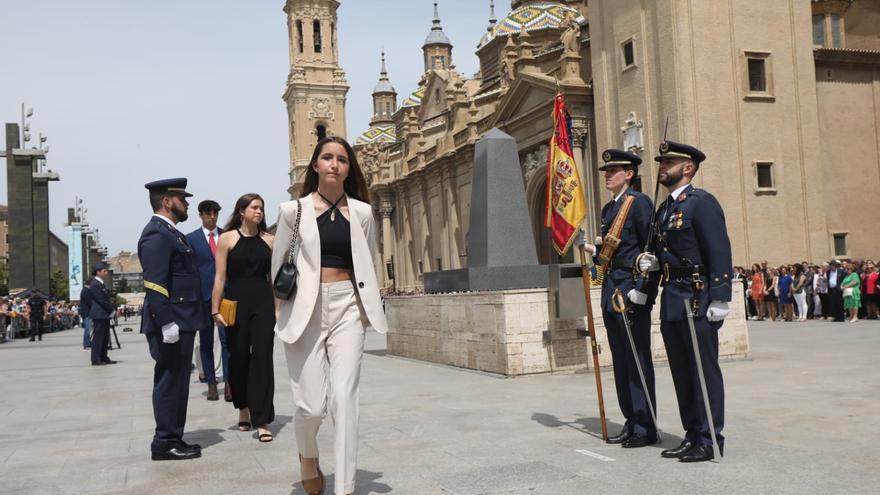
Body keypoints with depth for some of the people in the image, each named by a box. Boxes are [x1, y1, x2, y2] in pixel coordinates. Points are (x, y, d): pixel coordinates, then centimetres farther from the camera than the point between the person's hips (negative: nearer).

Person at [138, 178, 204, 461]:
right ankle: (165, 444, 6)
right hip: (172, 324, -10)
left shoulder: (170, 233, 19)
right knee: (169, 382, -3)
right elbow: (154, 284, -22)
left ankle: (173, 438, 25)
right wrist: (167, 323, -25)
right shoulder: (157, 234, -14)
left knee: (176, 382, 15)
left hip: (181, 322, 10)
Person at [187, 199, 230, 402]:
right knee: (206, 342, 6)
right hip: (203, 294, 0)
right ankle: (211, 383, 13)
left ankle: (228, 383, -5)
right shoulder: (191, 238, 6)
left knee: (227, 338, -7)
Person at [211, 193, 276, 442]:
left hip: (263, 303, 1)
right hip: (235, 303, -1)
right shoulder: (227, 239, 1)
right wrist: (215, 310, -4)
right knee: (239, 357, 10)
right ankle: (243, 408, 32)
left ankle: (262, 421, -4)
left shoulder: (269, 240, 7)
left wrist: (278, 308, 4)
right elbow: (220, 277, -1)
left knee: (262, 358, -5)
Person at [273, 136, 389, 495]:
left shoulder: (361, 212, 7)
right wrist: (283, 308, 9)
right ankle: (308, 455, 32)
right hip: (304, 311, -1)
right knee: (311, 405, -2)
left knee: (344, 399, -8)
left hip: (347, 309, 1)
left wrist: (364, 307, 11)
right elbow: (278, 265, 8)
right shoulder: (293, 210, 2)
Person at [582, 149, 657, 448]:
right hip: (612, 293, 9)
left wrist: (641, 289, -19)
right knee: (620, 361, 12)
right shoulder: (609, 208, 18)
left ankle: (645, 428, 5)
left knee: (638, 361, -3)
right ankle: (631, 423, 21)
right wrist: (589, 248, 7)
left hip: (632, 292, -9)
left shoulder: (639, 202, -7)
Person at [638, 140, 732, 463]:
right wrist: (652, 264, 2)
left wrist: (719, 300, -20)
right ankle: (692, 435, 22)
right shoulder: (665, 208, 17)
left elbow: (719, 252, -15)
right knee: (681, 371, 12)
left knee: (704, 370, 0)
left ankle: (710, 439, 8)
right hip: (671, 301, 9)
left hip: (698, 300, -8)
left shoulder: (702, 202, -9)